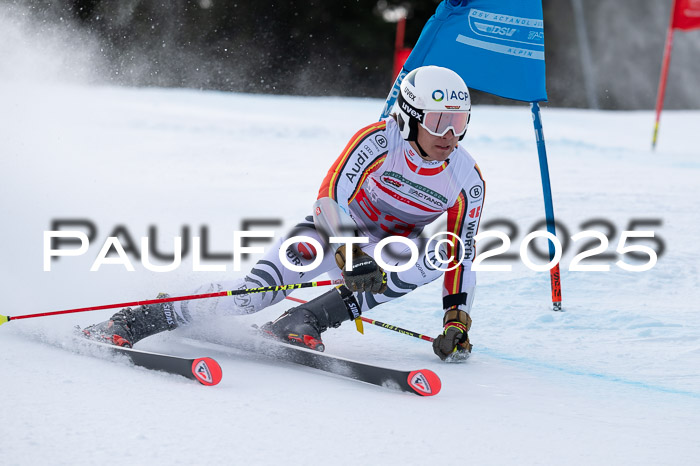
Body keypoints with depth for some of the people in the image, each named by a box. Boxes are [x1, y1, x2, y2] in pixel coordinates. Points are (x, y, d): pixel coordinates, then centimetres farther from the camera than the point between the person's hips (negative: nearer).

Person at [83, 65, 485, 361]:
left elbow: (461, 255, -6)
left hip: (389, 243, 3)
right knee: (258, 289, -26)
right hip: (336, 229, -3)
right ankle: (133, 321, -15)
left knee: (425, 262, -33)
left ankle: (300, 323, -30)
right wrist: (351, 256, -41)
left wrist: (458, 320, -15)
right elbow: (331, 199, -27)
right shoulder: (378, 140, -24)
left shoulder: (467, 179, -15)